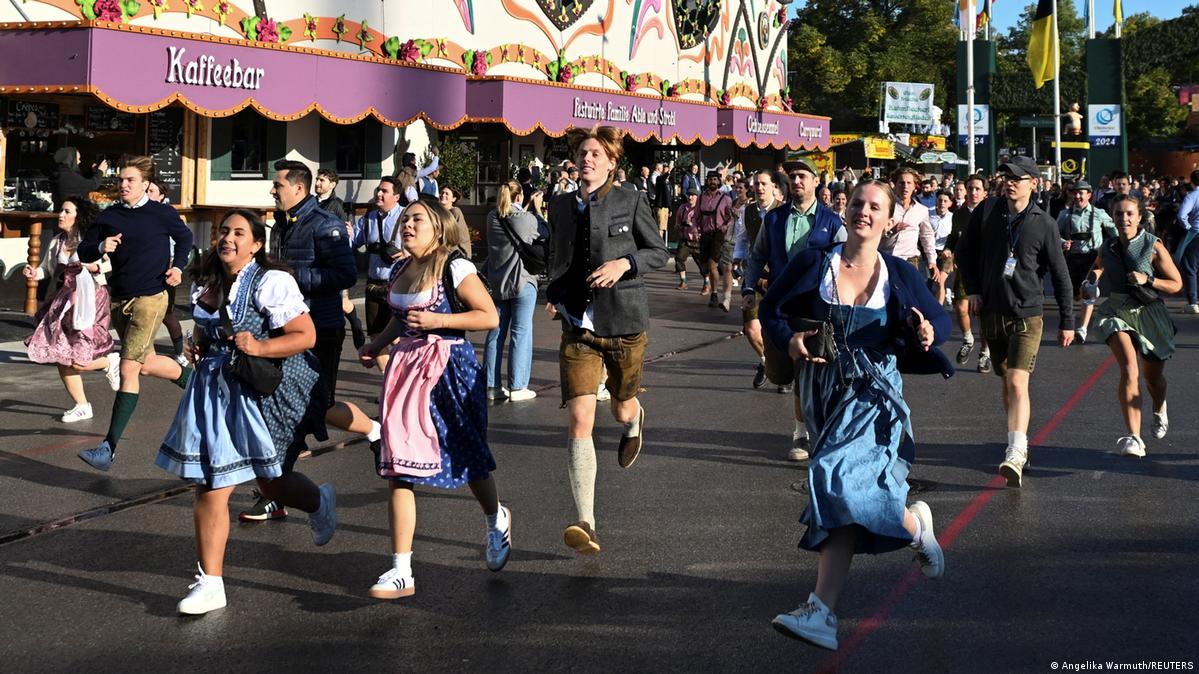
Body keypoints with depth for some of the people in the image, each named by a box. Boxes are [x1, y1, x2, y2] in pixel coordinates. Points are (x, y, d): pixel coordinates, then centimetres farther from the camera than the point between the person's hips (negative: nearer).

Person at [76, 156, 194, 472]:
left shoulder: (162, 213, -5)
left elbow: (184, 237, 13)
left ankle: (109, 447, -11)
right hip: (119, 299, 6)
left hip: (150, 298, -6)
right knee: (146, 363, 19)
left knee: (129, 369, -10)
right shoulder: (108, 216, 4)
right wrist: (100, 247, -15)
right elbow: (83, 252, 5)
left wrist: (178, 267, -2)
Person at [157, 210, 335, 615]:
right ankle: (210, 584, 6)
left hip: (269, 389, -6)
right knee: (209, 485, -1)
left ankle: (321, 503, 48)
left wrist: (260, 347, -27)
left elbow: (306, 336, -16)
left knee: (271, 481, 11)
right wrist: (198, 349, 9)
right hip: (215, 392, 6)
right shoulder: (205, 283, 9)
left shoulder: (271, 282, -13)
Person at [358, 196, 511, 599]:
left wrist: (437, 320, -19)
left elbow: (489, 317, -12)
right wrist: (377, 345, 11)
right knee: (399, 468, -4)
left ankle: (497, 521, 46)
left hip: (449, 368, -5)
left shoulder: (454, 268, -9)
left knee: (465, 459, 13)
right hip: (406, 368, 6)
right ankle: (401, 572, -4)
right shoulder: (399, 271, 11)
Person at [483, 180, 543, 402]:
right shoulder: (527, 219, -12)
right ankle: (517, 387, 0)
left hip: (496, 283, 5)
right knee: (521, 333, 0)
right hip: (522, 282, -5)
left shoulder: (492, 218, 0)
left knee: (495, 333, 10)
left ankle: (491, 385, 13)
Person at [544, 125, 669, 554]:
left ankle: (635, 420, 61)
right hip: (578, 329, 2)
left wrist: (624, 262, -16)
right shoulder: (560, 206, 8)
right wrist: (554, 294, 6)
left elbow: (660, 252, 2)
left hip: (624, 325, -1)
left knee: (622, 409, 18)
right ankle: (586, 527, -12)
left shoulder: (630, 201, -3)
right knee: (580, 422, -12)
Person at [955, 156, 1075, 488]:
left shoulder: (1044, 224, -5)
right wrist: (973, 290, 3)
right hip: (991, 313, 4)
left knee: (1017, 382, -17)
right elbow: (964, 252, 14)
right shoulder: (986, 212, 1)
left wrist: (1067, 321, 2)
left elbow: (1060, 274, 1)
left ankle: (1015, 455, -23)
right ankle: (1020, 445, 27)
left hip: (1027, 315, -4)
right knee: (1007, 383, 14)